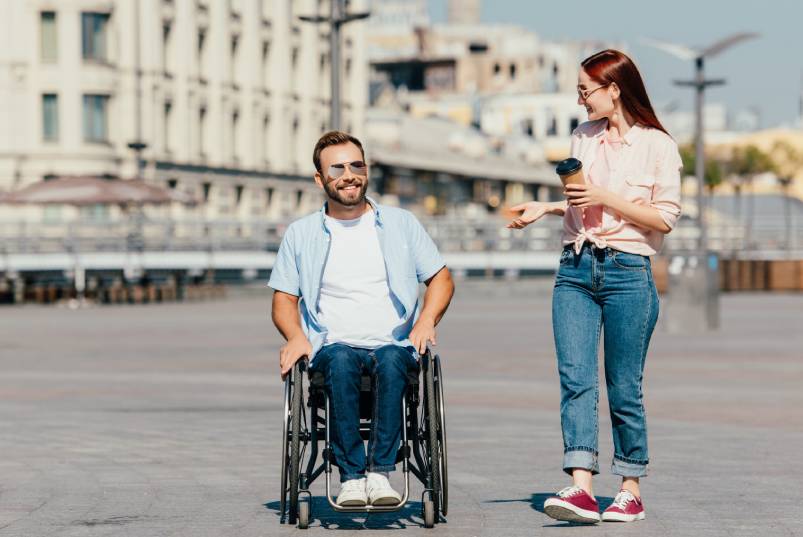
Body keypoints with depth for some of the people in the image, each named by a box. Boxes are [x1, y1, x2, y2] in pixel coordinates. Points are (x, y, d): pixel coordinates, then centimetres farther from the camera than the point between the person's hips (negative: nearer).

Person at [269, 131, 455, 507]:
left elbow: (441, 279, 17)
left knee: (391, 361, -37)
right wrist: (296, 335, -6)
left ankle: (379, 472, -37)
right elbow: (284, 298, 16)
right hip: (335, 345, 0)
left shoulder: (400, 224, 16)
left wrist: (426, 321, -3)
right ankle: (352, 477, -36)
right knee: (340, 362, -38)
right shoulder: (300, 234, 16)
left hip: (395, 345, 0)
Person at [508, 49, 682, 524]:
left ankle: (632, 492, 12)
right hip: (576, 270, 5)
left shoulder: (658, 145, -3)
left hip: (628, 272, -5)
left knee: (624, 387, 1)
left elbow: (664, 219, -8)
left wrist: (606, 197, -14)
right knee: (575, 378, -10)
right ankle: (581, 489, -16)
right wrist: (545, 209, 10)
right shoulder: (584, 138, 14)